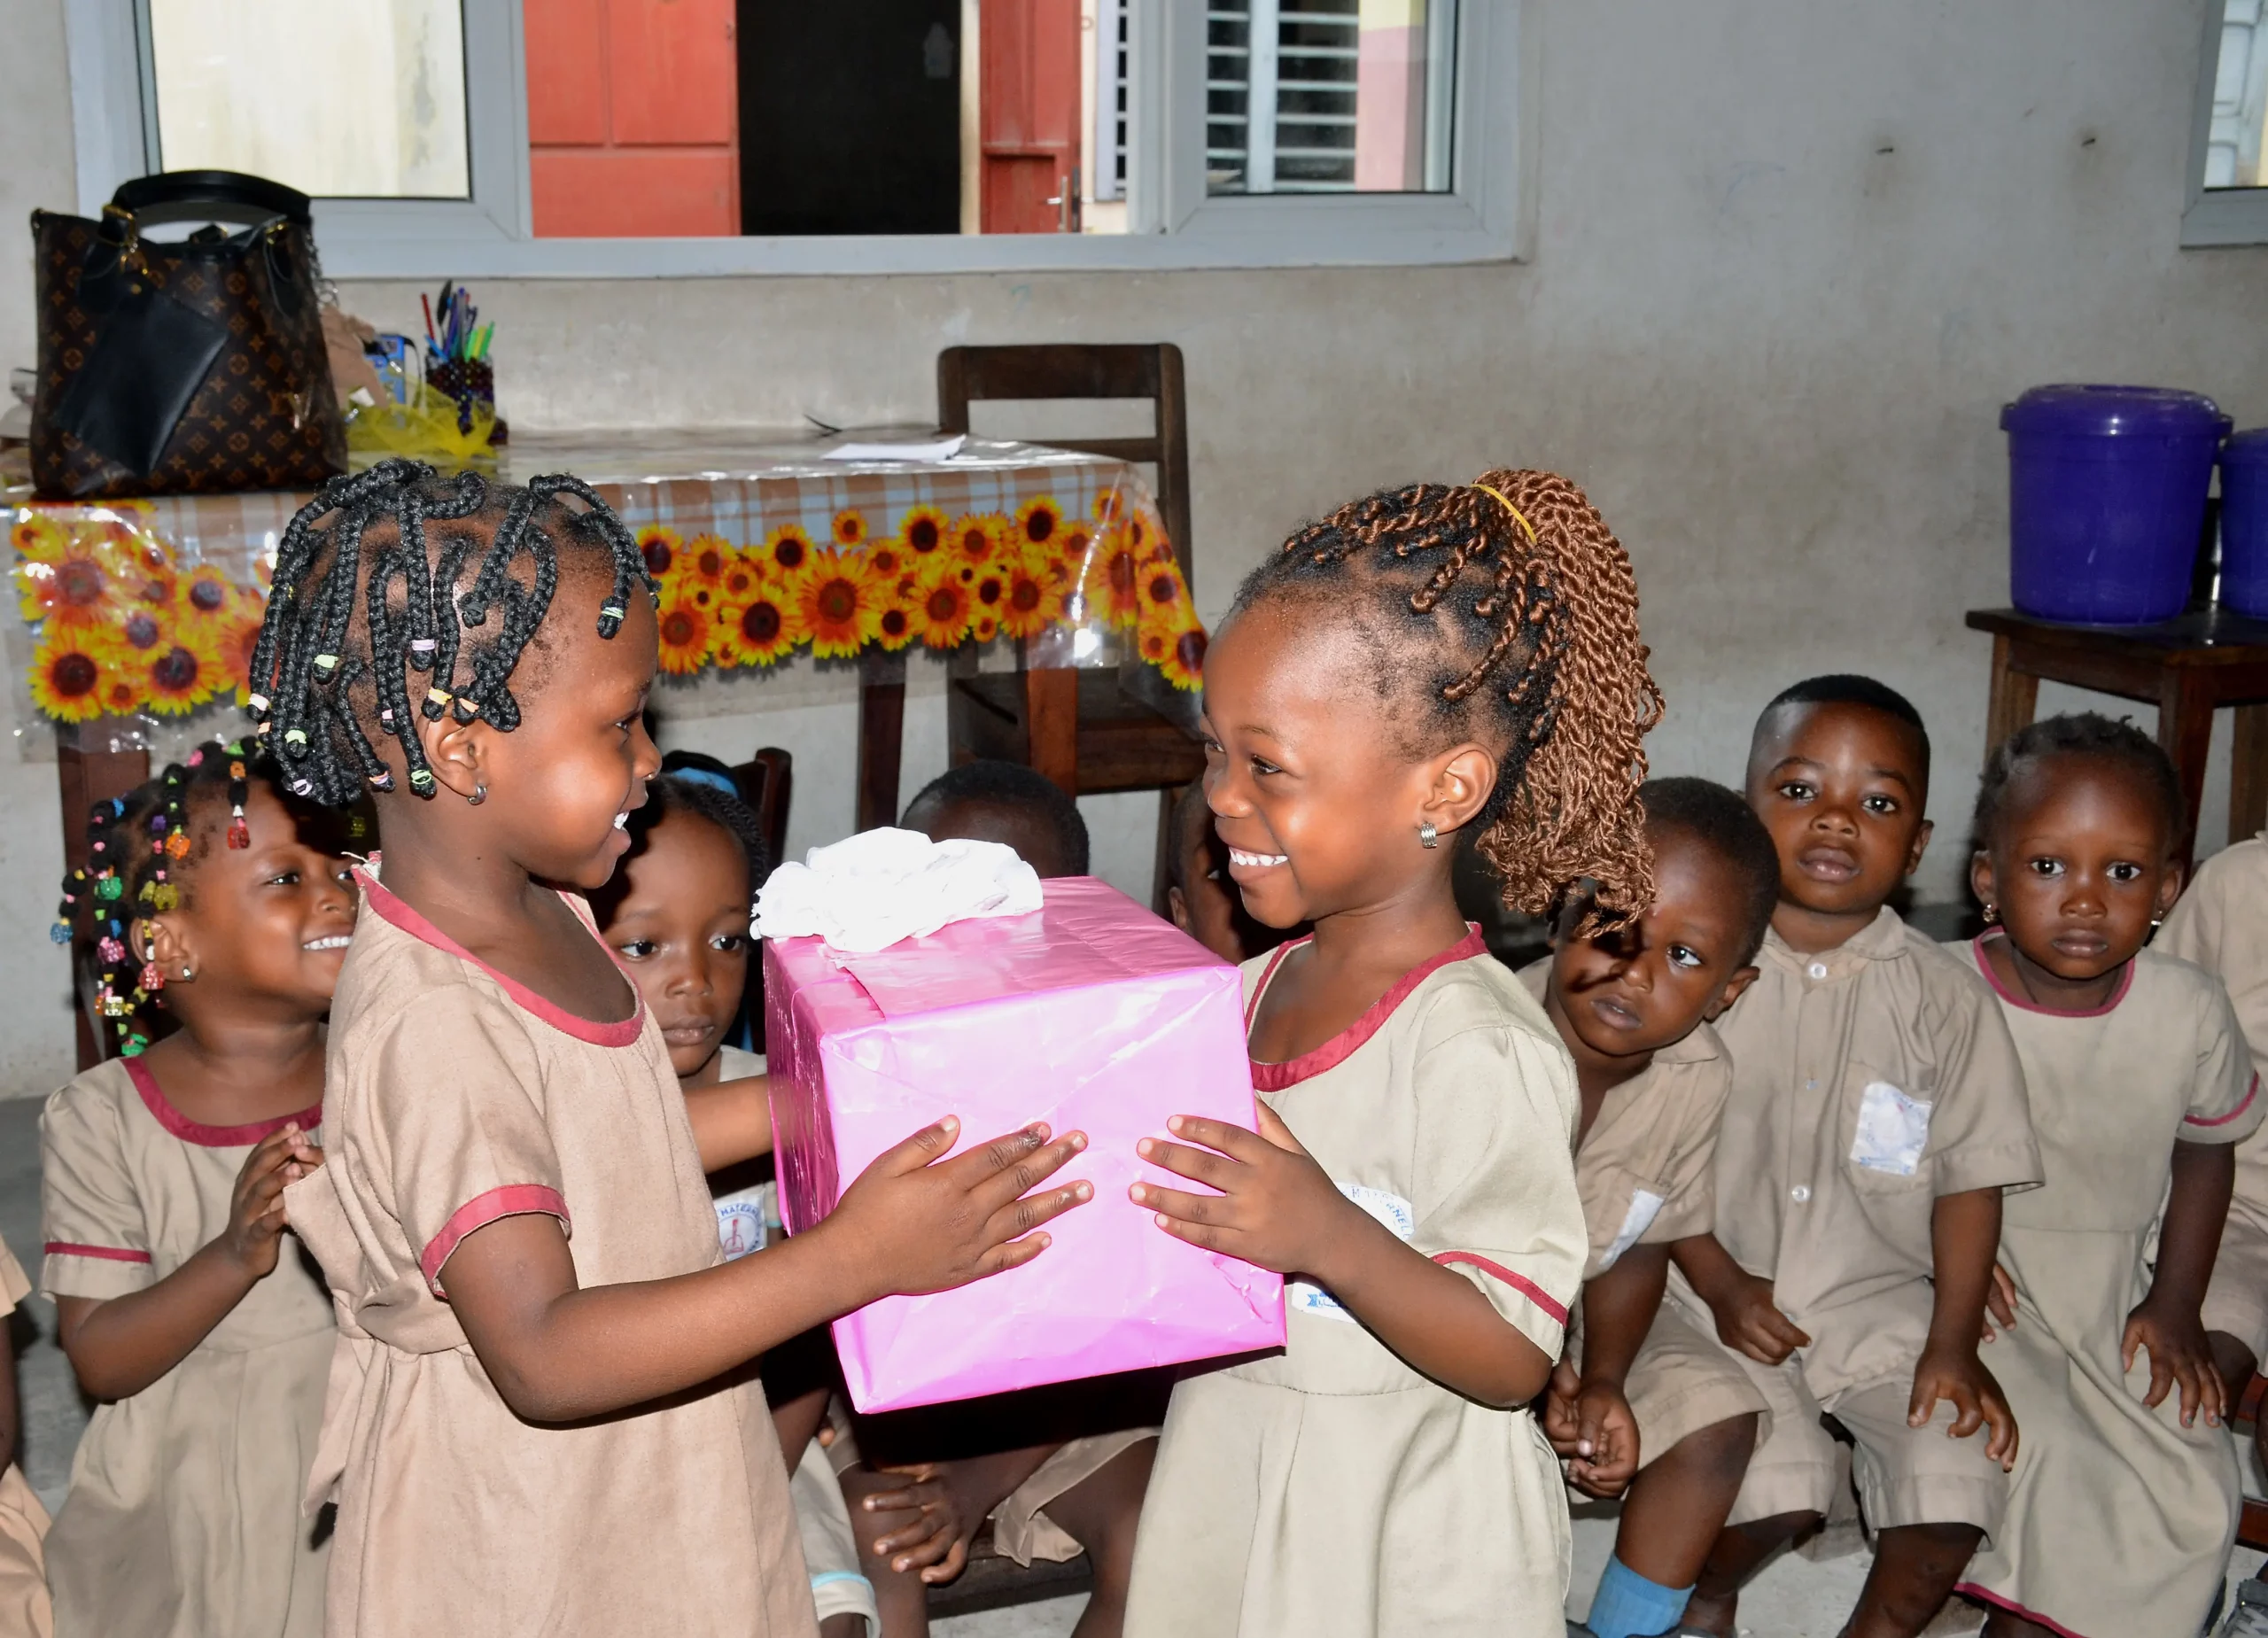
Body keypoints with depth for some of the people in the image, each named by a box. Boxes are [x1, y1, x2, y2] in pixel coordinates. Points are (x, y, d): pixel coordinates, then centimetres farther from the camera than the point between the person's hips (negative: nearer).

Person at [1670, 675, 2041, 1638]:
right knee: (1775, 1489, -21)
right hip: (1725, 1291, -2)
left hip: (1887, 1300, 2)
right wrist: (1721, 1287, -12)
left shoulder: (1946, 998, -1)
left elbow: (1969, 1179, 0)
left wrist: (1953, 1344, -7)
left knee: (1955, 1484, -17)